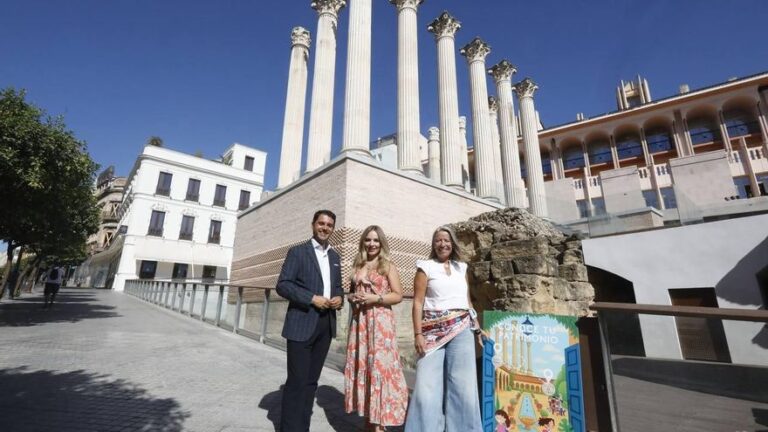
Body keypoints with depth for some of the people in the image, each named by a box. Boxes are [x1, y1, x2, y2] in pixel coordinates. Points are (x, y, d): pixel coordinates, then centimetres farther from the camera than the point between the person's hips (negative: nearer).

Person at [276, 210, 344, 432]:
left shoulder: (335, 256, 15)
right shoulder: (298, 251, -2)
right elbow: (282, 285, -9)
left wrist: (339, 298, -2)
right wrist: (312, 299, -18)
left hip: (326, 324, 5)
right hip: (302, 324, -5)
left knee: (311, 380, 14)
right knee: (297, 380, 0)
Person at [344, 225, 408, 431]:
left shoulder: (388, 266, -1)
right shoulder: (357, 266, 14)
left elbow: (398, 295, -5)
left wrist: (375, 298, -16)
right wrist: (352, 297, 0)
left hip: (381, 322, -5)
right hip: (359, 321, 5)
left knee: (379, 365, -5)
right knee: (360, 365, 7)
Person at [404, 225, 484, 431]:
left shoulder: (461, 268, 15)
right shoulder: (425, 267, 2)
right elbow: (418, 302, -3)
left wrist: (477, 328, 15)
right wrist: (418, 334, -10)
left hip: (461, 330, 3)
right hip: (434, 332, -3)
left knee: (462, 384, 4)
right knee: (427, 385, -2)